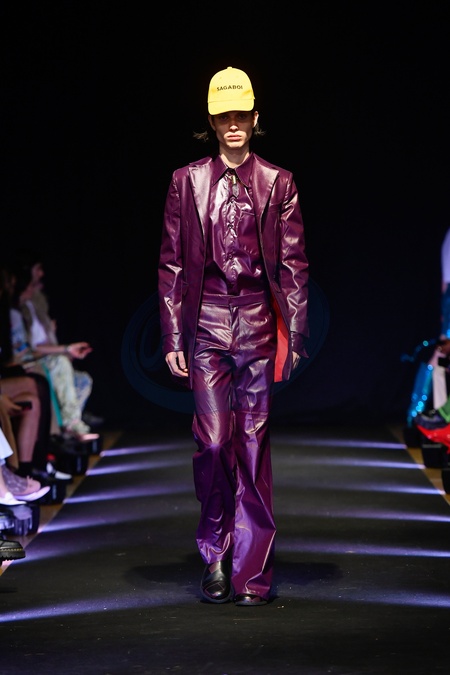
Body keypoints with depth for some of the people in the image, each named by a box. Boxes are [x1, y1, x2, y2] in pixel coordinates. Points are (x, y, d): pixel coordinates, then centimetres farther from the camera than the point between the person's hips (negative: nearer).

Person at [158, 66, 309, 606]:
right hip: (208, 321, 0)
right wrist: (172, 338, 2)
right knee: (212, 440, -7)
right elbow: (171, 264, 7)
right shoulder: (186, 181, 7)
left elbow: (293, 264, 5)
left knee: (254, 444, 0)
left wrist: (295, 337, 0)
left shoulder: (277, 183, 6)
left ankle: (252, 571, 7)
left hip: (258, 322, 0)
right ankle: (215, 553, 14)